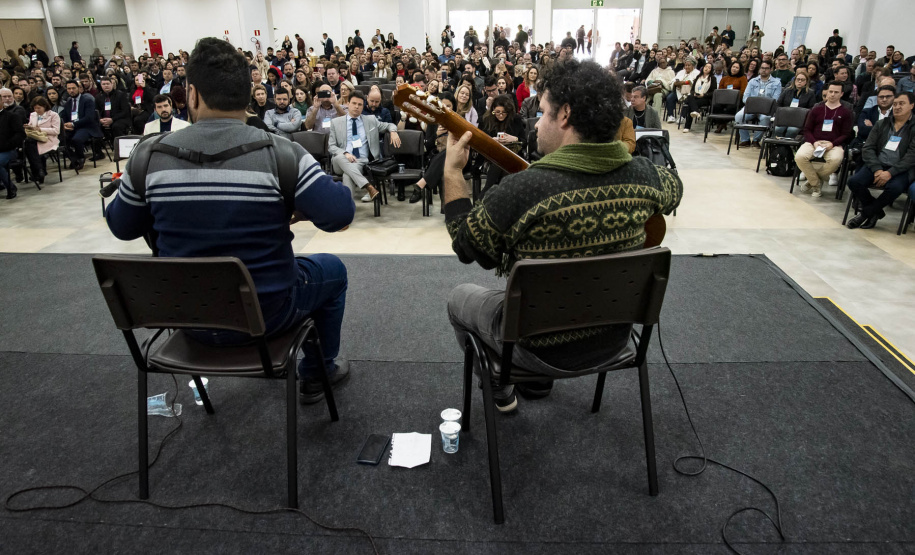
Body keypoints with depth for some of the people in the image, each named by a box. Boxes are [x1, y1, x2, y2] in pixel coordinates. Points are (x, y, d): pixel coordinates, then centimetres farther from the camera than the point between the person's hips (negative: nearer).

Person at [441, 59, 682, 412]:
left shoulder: (523, 190, -31)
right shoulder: (642, 177, -15)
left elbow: (464, 245, -13)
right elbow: (673, 188, 12)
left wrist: (452, 171, -6)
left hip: (543, 350, -5)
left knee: (460, 297, 23)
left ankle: (498, 389, 40)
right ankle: (539, 382, 49)